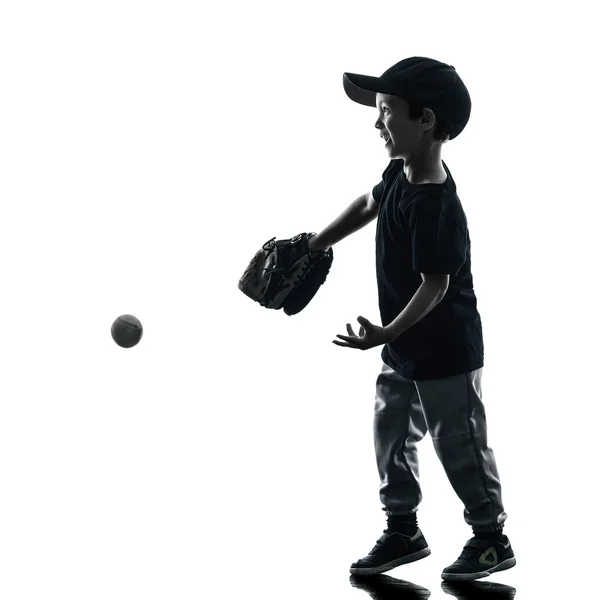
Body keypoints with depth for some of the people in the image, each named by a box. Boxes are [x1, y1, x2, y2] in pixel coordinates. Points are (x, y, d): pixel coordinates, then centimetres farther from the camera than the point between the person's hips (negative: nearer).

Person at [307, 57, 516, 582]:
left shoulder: (434, 204, -28)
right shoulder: (401, 172, -1)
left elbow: (435, 285, -26)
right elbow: (369, 205, 20)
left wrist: (387, 333, -32)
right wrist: (316, 246, 23)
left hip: (445, 352, -9)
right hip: (404, 348, 9)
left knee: (460, 447, 5)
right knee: (391, 438, 16)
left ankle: (493, 540, 22)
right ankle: (403, 532, 31)